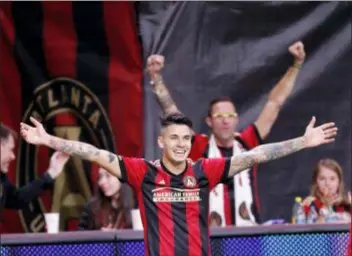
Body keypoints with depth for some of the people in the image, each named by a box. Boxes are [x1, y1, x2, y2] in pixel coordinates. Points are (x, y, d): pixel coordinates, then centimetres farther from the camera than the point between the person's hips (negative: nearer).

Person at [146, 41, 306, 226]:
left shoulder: (247, 144, 7)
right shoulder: (199, 148, 2)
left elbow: (275, 103, 10)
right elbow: (170, 110, -3)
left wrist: (296, 65, 9)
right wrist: (156, 77, -13)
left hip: (249, 233, 2)